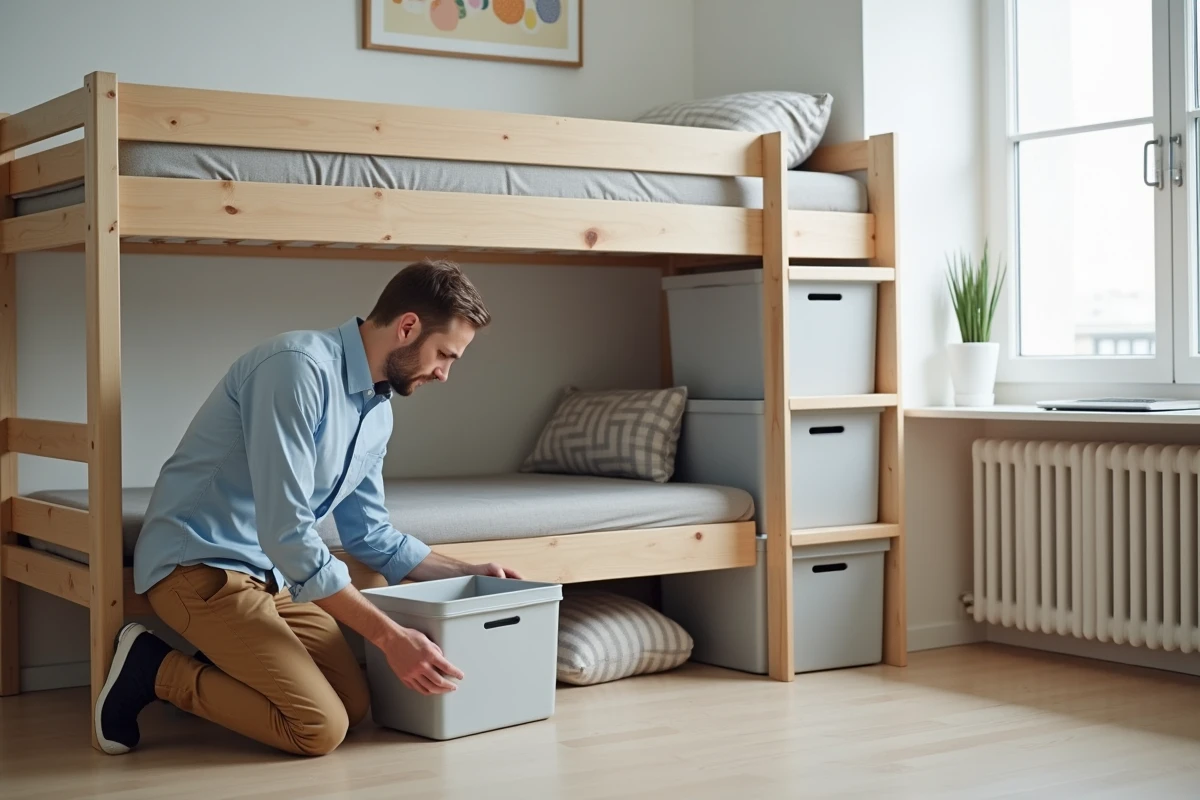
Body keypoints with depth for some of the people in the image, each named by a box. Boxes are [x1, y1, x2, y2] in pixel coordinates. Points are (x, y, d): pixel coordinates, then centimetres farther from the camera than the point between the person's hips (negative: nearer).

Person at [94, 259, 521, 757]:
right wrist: (390, 636, -26)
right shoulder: (298, 367, -23)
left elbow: (369, 534, 20)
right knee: (320, 728, -17)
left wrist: (466, 574, 14)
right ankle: (155, 671, -3)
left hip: (270, 573, 9)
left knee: (355, 706, 2)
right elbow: (286, 534, -28)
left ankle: (213, 671, 14)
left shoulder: (379, 411, 6)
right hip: (199, 565, -9)